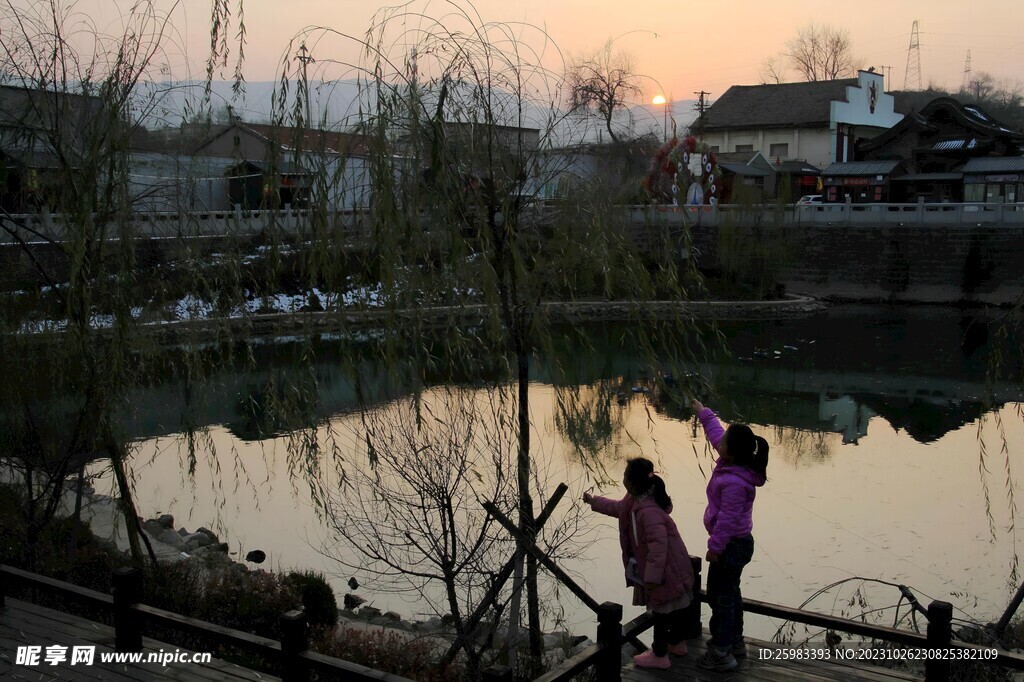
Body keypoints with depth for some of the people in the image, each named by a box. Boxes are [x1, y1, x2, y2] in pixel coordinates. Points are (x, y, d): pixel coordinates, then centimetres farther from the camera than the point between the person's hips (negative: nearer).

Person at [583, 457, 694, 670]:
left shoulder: (648, 511, -33)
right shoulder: (635, 500, 0)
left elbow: (658, 545, -34)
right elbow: (618, 508, 23)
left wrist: (652, 577, -30)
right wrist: (593, 501, 32)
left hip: (667, 569, -10)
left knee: (661, 610, 4)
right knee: (675, 607, 24)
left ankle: (659, 656, 18)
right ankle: (677, 643, 42)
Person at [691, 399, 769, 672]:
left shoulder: (735, 482, -31)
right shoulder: (734, 463, -3)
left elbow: (727, 518, -26)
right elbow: (715, 432, 14)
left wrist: (715, 547, -18)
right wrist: (702, 412, 22)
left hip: (731, 546, -10)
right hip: (739, 542, 10)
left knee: (720, 596, 0)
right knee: (730, 593, 23)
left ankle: (721, 654, 8)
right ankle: (735, 642, 38)